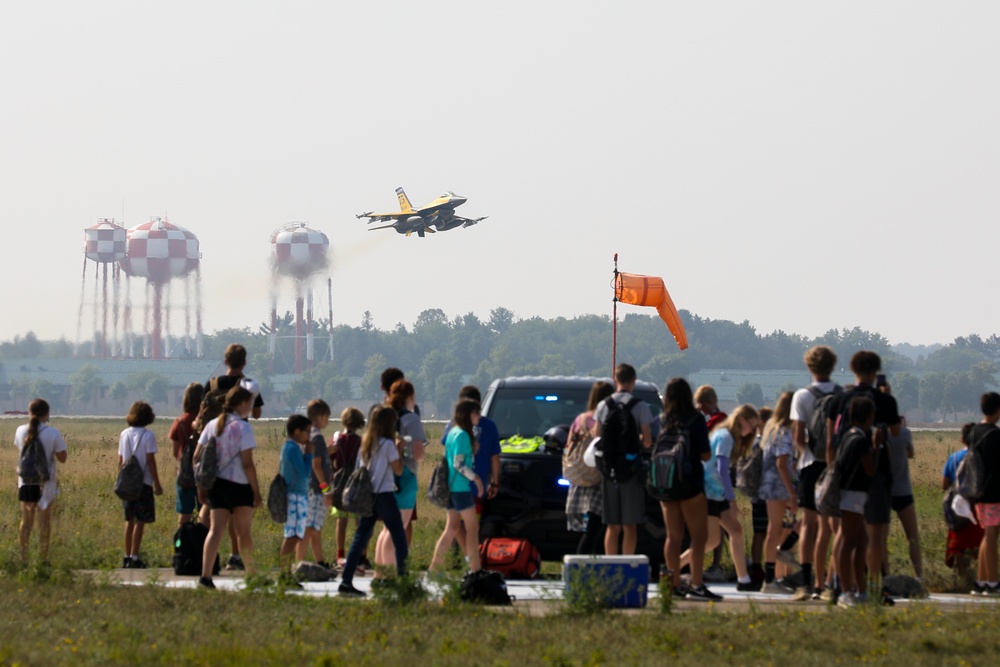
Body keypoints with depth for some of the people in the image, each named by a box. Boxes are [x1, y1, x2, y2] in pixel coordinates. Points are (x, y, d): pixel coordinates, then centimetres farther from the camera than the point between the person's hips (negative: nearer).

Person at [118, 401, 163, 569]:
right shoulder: (148, 435, -9)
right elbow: (150, 461, -11)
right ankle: (134, 557, -7)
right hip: (143, 483, -5)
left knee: (130, 520, 13)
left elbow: (120, 461, 10)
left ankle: (127, 557, 14)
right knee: (140, 521, -3)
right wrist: (157, 484, -6)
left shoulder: (124, 434, 7)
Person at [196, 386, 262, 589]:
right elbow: (247, 464, -15)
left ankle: (205, 574, -16)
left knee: (215, 530, -1)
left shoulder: (212, 426, 7)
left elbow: (197, 457, 7)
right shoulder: (243, 428, -11)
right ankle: (251, 572, 22)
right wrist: (257, 493, -10)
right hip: (239, 486, -4)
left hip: (216, 484, 4)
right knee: (243, 532, 10)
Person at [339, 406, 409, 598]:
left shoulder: (365, 444, 10)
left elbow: (360, 469, 14)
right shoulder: (387, 444, -9)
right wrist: (399, 450, 7)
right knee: (399, 539, 6)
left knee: (360, 539, 2)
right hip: (384, 496, -6)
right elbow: (398, 470, -5)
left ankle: (346, 582, -6)